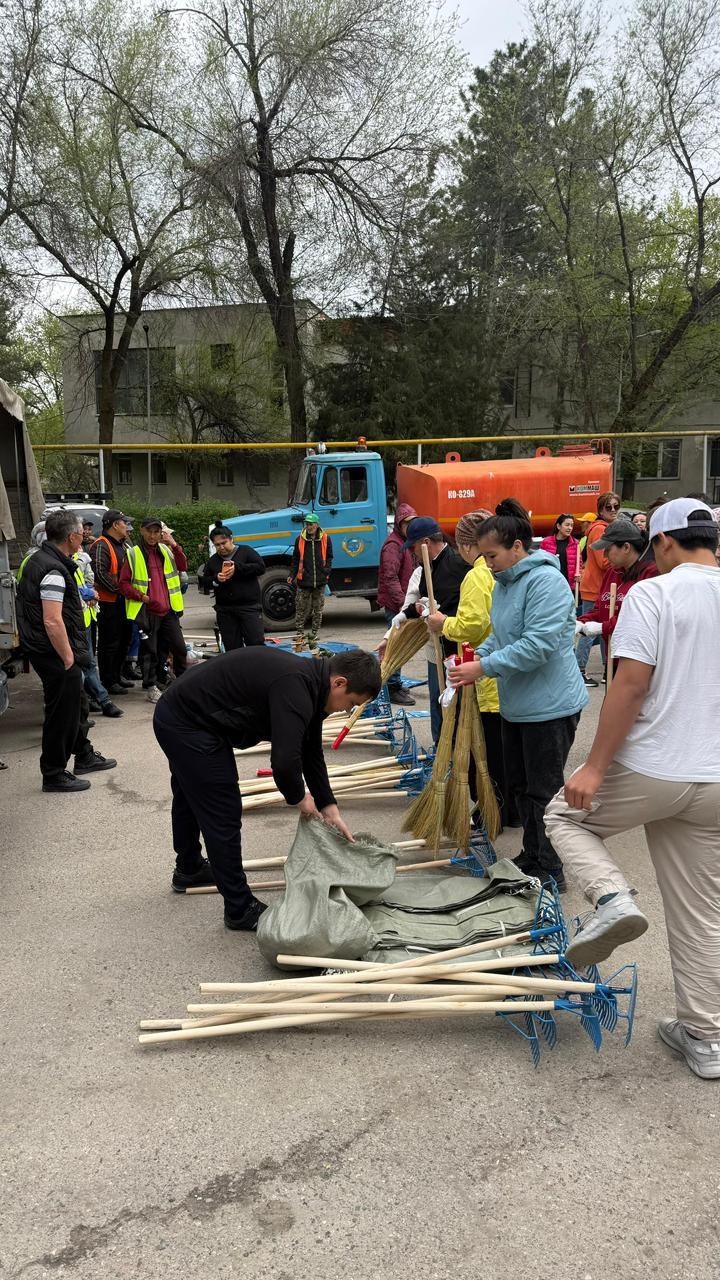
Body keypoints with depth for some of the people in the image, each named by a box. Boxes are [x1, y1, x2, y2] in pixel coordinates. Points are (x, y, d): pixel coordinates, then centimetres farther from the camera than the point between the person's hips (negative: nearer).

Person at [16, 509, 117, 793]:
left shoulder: (37, 559, 10)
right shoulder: (54, 570, -23)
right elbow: (52, 622, -28)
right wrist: (68, 658, -20)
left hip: (45, 651, 10)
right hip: (56, 654, -10)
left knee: (74, 704, 23)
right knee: (62, 713, 1)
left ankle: (84, 756, 38)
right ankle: (54, 775, 13)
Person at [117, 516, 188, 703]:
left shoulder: (166, 551, 12)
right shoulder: (132, 554, -4)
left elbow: (183, 566, 3)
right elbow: (123, 583, -5)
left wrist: (174, 545, -7)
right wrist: (141, 596, -14)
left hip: (168, 610, 4)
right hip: (147, 612, -4)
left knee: (179, 647, 7)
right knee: (149, 651, 3)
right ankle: (150, 687, 14)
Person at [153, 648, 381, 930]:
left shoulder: (310, 682, 4)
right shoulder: (294, 688, -27)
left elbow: (311, 751, 13)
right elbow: (284, 761, -34)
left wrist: (329, 808, 12)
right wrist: (299, 797, -12)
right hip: (189, 726, -11)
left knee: (190, 798, 29)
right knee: (223, 814, -2)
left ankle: (188, 869, 52)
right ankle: (240, 910, 11)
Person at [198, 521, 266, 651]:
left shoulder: (245, 552, 3)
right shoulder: (213, 561, 14)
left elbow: (261, 567, -10)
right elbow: (203, 583, 14)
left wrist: (238, 568, -18)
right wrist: (216, 579, -7)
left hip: (249, 607, -4)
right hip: (225, 610, 4)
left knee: (256, 643, -10)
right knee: (231, 648, 5)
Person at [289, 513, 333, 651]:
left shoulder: (326, 539, 2)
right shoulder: (300, 539, 2)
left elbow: (329, 557, 12)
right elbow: (295, 560, 8)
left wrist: (326, 572, -1)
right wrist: (292, 575, -2)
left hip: (320, 582, 1)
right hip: (303, 581, -1)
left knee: (318, 611, 7)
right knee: (301, 610, 1)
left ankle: (313, 638, 17)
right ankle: (299, 636, 10)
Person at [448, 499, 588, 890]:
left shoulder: (546, 581, -21)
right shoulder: (505, 581, 9)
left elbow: (537, 645, -28)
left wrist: (484, 668, -25)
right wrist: (478, 655, 0)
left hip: (549, 707, -10)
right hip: (516, 704, 10)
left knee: (542, 792, 1)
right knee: (518, 785, 19)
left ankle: (549, 872, 16)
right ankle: (531, 857, 35)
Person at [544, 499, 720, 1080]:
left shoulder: (653, 593, -11)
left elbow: (631, 684, -19)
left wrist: (595, 767, -15)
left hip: (648, 770, -6)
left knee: (564, 815, 20)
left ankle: (612, 898, -3)